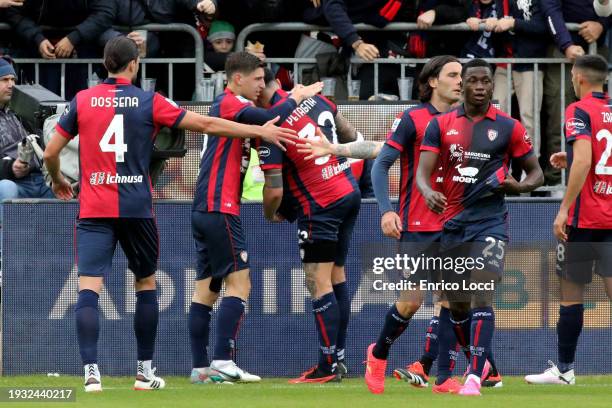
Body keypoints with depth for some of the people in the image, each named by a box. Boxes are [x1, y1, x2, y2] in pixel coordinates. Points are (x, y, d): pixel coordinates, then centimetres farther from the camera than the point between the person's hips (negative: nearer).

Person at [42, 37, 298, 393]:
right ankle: (145, 371, 22)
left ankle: (91, 372, -22)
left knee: (88, 289, -6)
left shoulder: (82, 101, 3)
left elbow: (50, 153, 6)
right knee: (146, 285, 18)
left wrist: (58, 181, 28)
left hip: (93, 211, 0)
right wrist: (261, 132, 6)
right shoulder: (149, 102, -1)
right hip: (136, 209, 0)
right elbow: (207, 125, -1)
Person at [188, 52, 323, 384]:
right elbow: (271, 120, -23)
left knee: (206, 289, 7)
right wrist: (295, 98, -7)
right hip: (220, 210, -10)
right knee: (239, 282, -11)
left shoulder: (235, 107, 20)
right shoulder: (230, 104, -10)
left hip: (205, 211, 10)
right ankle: (222, 361, -16)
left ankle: (200, 368, 6)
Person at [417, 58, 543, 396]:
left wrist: (519, 186, -14)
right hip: (452, 224, 3)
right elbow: (422, 171, -3)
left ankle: (475, 378, -24)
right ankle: (478, 360, 31)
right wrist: (428, 192, -25)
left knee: (482, 295, -18)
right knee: (457, 304, 10)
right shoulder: (441, 125, 5)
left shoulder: (508, 127, 1)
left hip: (490, 223, -3)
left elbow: (536, 172, 9)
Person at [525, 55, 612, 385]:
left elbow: (583, 161, -21)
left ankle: (564, 368, 9)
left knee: (571, 291, 4)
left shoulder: (580, 110, -9)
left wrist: (564, 209, -20)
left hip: (584, 218, -6)